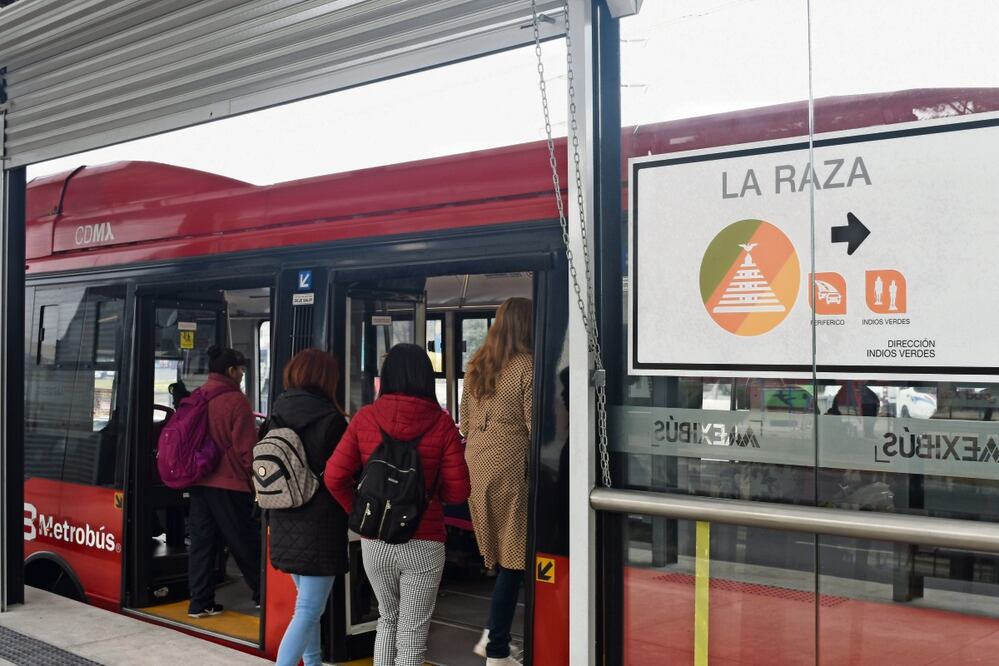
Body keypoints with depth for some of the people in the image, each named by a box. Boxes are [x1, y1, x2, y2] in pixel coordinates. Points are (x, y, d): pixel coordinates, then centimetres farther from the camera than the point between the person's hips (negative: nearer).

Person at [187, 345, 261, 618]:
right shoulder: (236, 400, -13)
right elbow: (246, 449, -13)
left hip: (198, 481, 7)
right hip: (229, 484, -7)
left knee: (201, 542, 9)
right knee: (246, 544, 4)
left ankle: (200, 602, 11)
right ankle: (264, 596, 13)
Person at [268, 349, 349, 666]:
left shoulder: (276, 416, 4)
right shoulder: (330, 419, -14)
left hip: (285, 524, 7)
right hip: (320, 524, -7)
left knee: (306, 602, 22)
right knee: (308, 610, -4)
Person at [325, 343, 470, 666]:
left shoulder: (365, 418, -4)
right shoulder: (441, 423, -8)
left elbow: (334, 477, -6)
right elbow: (458, 492, -8)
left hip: (374, 542, 2)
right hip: (424, 543, -2)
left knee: (388, 619, 24)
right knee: (412, 632, 8)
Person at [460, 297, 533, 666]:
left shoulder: (476, 366, 12)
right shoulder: (526, 365, -9)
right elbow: (534, 425, -11)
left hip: (476, 466, 7)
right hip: (510, 466, -7)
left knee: (503, 555, 19)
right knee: (513, 559, 2)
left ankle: (493, 635, 22)